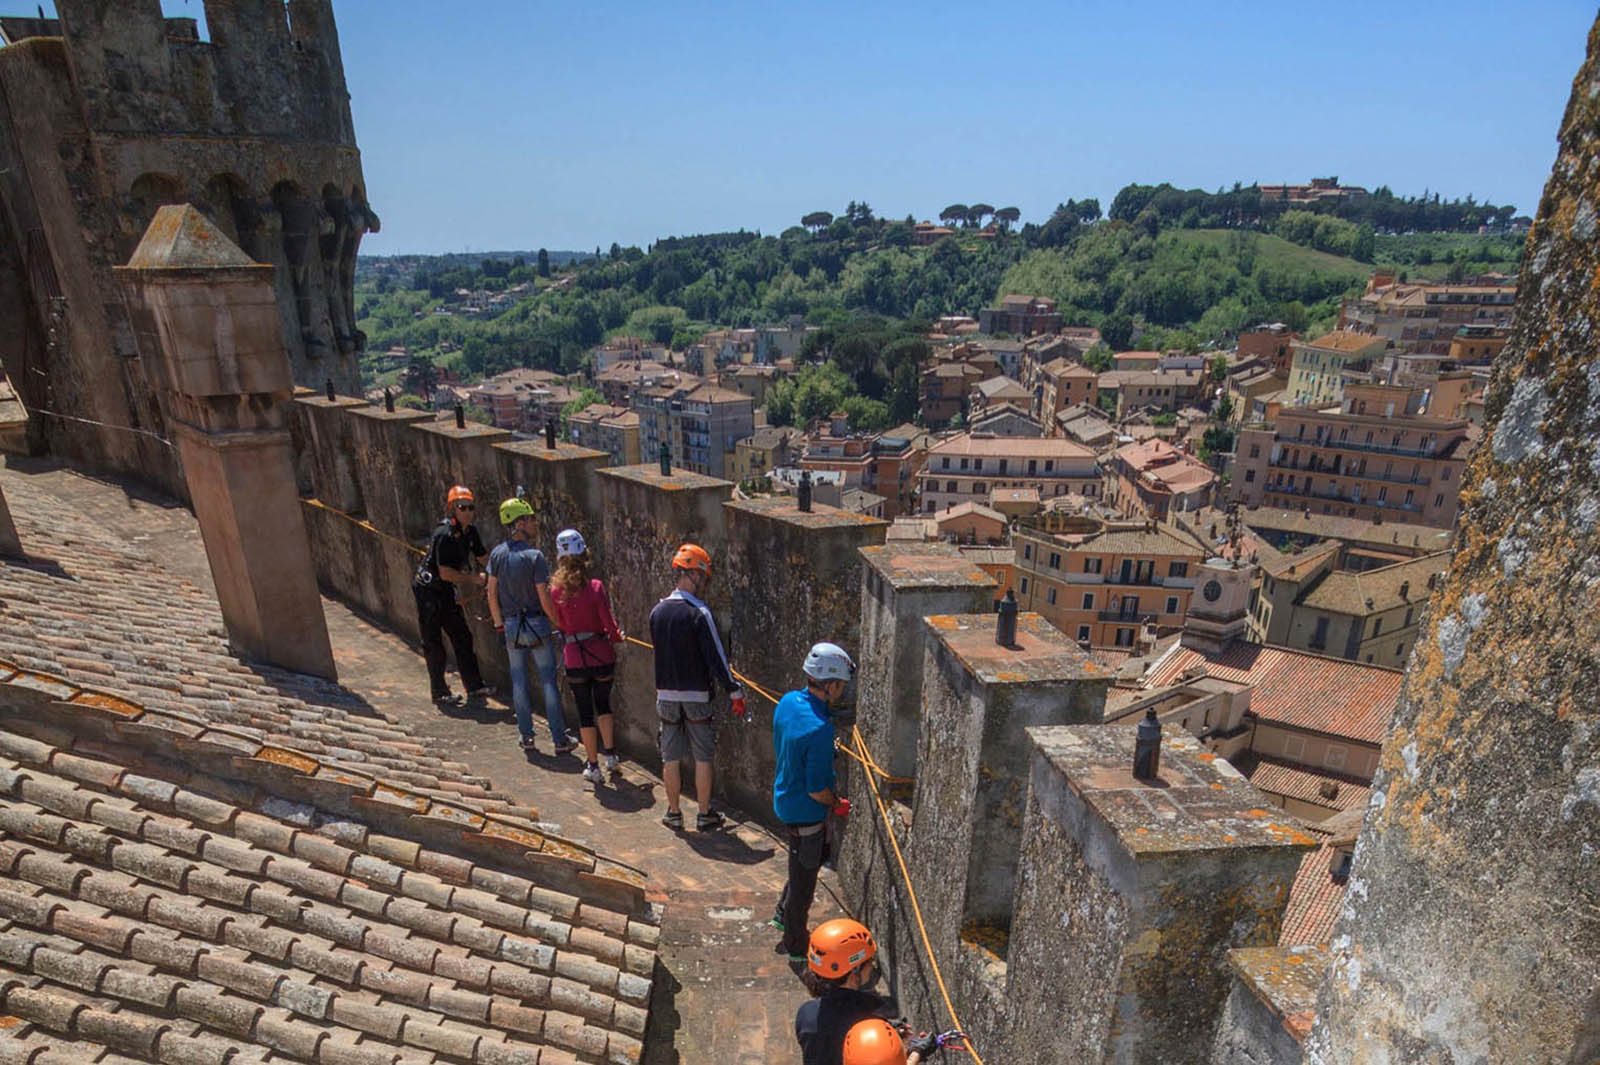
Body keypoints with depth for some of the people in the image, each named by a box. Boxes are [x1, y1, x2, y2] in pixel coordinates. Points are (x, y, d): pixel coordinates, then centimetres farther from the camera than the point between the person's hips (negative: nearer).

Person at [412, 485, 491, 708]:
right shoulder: (444, 534, -23)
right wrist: (474, 578, -20)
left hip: (446, 591, 8)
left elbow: (483, 558, 16)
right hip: (428, 590, -8)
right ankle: (440, 693, 7)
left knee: (462, 637, 7)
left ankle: (474, 686, 13)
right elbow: (445, 573, -25)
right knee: (433, 643, -1)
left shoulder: (470, 531, 1)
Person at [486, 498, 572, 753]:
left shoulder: (497, 553, -1)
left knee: (519, 681, 14)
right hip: (537, 626, -4)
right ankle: (560, 739, 9)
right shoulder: (534, 556, -17)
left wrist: (499, 626, 14)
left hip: (511, 626, 5)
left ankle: (526, 736, 21)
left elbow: (492, 594, 5)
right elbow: (545, 600, -16)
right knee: (548, 680, 4)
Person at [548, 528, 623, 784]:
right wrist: (617, 638, 8)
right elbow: (608, 622, -11)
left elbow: (560, 623, 6)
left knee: (584, 711, 12)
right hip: (602, 655, -1)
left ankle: (592, 765, 17)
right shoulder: (596, 587, -13)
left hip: (575, 657, 1)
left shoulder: (556, 590, -6)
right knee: (603, 704, 22)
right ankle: (610, 754, 22)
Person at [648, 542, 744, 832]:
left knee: (670, 757, 13)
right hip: (696, 695, -5)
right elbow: (715, 656, -17)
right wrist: (734, 690, -12)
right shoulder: (699, 613, -16)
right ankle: (704, 815, 16)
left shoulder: (657, 611, 3)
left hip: (665, 694, 5)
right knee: (702, 757, 8)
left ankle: (673, 813, 23)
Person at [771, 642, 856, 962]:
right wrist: (838, 805, -7)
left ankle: (784, 914, 45)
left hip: (785, 799, 9)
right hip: (805, 814, -9)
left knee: (815, 859, 29)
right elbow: (816, 791, -26)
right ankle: (795, 946, 32)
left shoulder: (788, 701, -6)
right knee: (803, 878, 12)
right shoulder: (820, 730, -32)